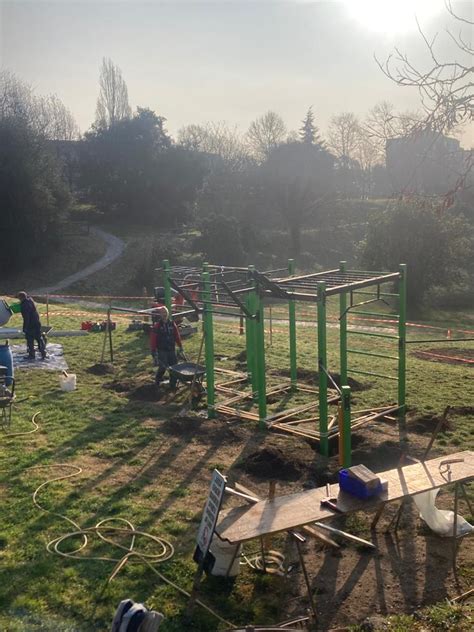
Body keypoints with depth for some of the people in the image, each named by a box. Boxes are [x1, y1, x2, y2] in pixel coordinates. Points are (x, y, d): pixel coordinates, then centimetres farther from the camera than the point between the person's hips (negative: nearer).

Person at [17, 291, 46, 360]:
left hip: (30, 325, -8)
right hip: (37, 323, 8)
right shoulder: (30, 300, 2)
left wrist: (25, 328, -16)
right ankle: (43, 351, 14)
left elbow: (26, 318, -22)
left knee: (30, 340, 4)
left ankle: (31, 355, 10)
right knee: (39, 338, 14)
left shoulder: (24, 305, -22)